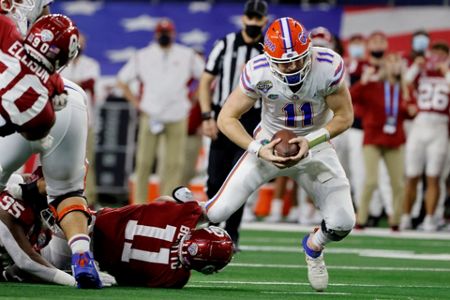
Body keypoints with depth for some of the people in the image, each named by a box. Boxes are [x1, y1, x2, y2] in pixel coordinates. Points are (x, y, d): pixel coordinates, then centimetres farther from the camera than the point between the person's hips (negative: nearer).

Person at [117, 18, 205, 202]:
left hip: (177, 117, 0)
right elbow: (122, 80, 15)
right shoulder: (143, 56, 10)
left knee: (174, 162, -5)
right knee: (144, 161, -1)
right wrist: (136, 103, 6)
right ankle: (139, 203, 5)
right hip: (150, 116, 0)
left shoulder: (187, 56, 9)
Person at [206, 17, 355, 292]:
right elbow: (227, 118, -15)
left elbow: (344, 116, -13)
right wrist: (259, 150, -27)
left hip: (315, 143, 1)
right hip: (271, 142, -1)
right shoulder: (258, 72, -26)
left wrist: (310, 142, -26)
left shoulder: (328, 66, -27)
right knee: (218, 212, -14)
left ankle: (314, 246, 26)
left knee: (342, 224, -11)